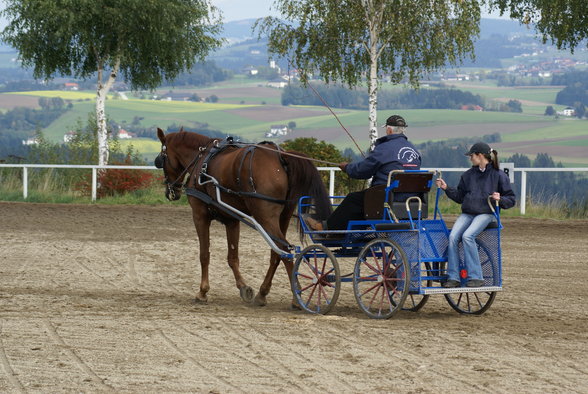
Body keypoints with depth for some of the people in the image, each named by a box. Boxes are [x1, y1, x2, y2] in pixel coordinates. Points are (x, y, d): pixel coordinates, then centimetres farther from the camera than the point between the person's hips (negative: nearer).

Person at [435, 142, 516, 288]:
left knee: (467, 236, -30)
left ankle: (476, 277, -24)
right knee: (453, 236, -22)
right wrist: (446, 188, 10)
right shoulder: (468, 175, 17)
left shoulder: (498, 175, 3)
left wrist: (500, 199, -15)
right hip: (467, 214, 5)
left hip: (486, 214, -5)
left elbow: (511, 200, 5)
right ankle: (453, 277, -20)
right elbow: (459, 196, 23)